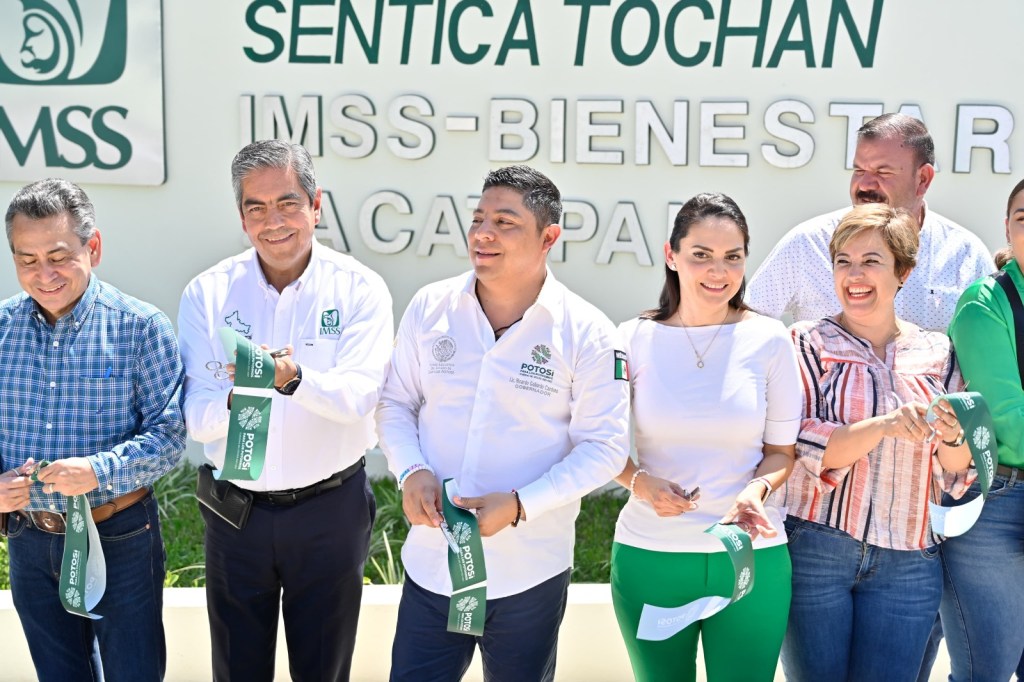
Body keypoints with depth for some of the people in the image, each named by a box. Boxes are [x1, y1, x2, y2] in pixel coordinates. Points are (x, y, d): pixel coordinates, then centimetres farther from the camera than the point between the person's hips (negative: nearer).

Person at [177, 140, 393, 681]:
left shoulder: (359, 288, -9)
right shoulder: (207, 294, -5)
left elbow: (359, 395, -22)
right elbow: (197, 418, -11)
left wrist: (294, 378, -41)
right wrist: (237, 400, -34)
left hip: (329, 511, -1)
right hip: (235, 510, 1)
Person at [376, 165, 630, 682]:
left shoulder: (585, 332, -10)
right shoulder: (429, 308, -1)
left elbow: (604, 445, -9)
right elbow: (395, 403, 8)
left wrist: (518, 505, -19)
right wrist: (411, 471, -12)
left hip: (530, 575, -2)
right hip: (431, 559, 2)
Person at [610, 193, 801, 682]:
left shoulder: (768, 340, -2)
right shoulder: (634, 339, -2)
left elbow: (782, 449, 5)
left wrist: (757, 490, -15)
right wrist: (639, 482, -13)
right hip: (649, 556, 1)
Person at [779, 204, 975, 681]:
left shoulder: (936, 356, 8)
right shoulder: (808, 345, -1)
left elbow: (956, 477, 9)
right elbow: (799, 448, -12)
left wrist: (952, 438, -13)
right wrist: (884, 426, -26)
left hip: (907, 565, 2)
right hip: (812, 548, -2)